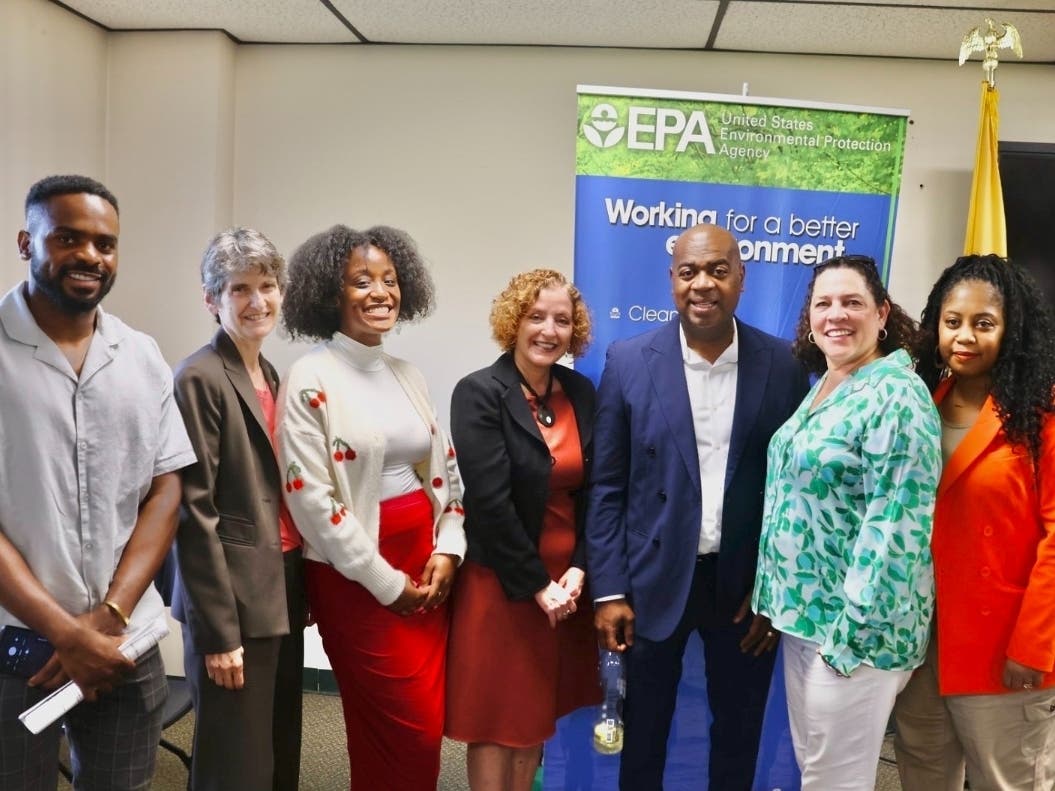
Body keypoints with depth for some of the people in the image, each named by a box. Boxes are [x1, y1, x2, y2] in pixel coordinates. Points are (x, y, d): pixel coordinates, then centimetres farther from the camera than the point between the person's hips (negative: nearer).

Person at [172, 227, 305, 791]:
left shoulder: (271, 375, 12)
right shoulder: (199, 378, -13)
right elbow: (193, 512, -16)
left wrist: (299, 591, 12)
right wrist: (219, 630, -17)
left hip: (283, 590, 8)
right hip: (234, 599, -8)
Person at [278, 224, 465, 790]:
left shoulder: (408, 376, 9)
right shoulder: (312, 379, -11)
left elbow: (445, 469, 13)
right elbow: (311, 498, -16)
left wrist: (447, 550, -2)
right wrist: (387, 582, -12)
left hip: (425, 561, 6)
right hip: (357, 577, -6)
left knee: (425, 726, 15)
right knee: (412, 732, 1)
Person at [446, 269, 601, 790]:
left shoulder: (582, 393, 4)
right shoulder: (480, 393, -12)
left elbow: (594, 493, 4)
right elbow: (490, 503, -17)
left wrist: (578, 569, -7)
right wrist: (535, 583, -14)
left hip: (567, 580, 5)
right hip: (501, 584, -5)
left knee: (537, 713, 16)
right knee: (496, 718, 7)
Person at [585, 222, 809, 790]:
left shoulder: (782, 365, -4)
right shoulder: (628, 361, -6)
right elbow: (606, 488, -5)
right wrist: (609, 591, -7)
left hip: (748, 583, 1)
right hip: (653, 580, 0)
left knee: (739, 731, 19)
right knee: (643, 728, 17)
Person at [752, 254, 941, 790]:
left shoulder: (896, 395, -17)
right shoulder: (821, 387, 9)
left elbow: (895, 526, -21)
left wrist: (850, 632, -21)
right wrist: (781, 597, 14)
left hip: (852, 622, -8)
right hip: (802, 607, 8)